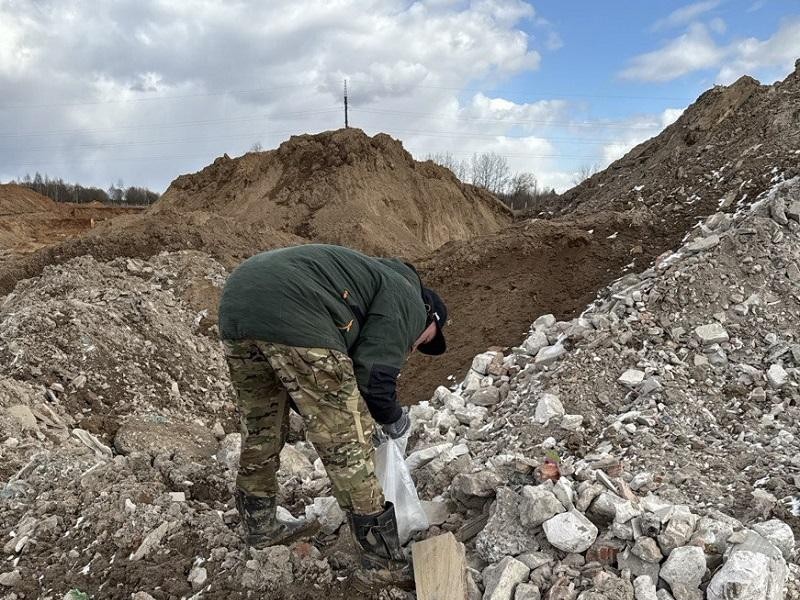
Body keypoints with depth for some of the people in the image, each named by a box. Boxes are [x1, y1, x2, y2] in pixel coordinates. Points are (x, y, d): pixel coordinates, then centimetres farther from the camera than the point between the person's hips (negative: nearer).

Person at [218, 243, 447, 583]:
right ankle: (385, 562, 13)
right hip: (293, 316, -9)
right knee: (346, 442, 2)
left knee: (259, 427, 25)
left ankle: (260, 527, 42)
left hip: (236, 301, 10)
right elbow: (374, 375, -3)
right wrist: (393, 419, 16)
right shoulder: (408, 301, 12)